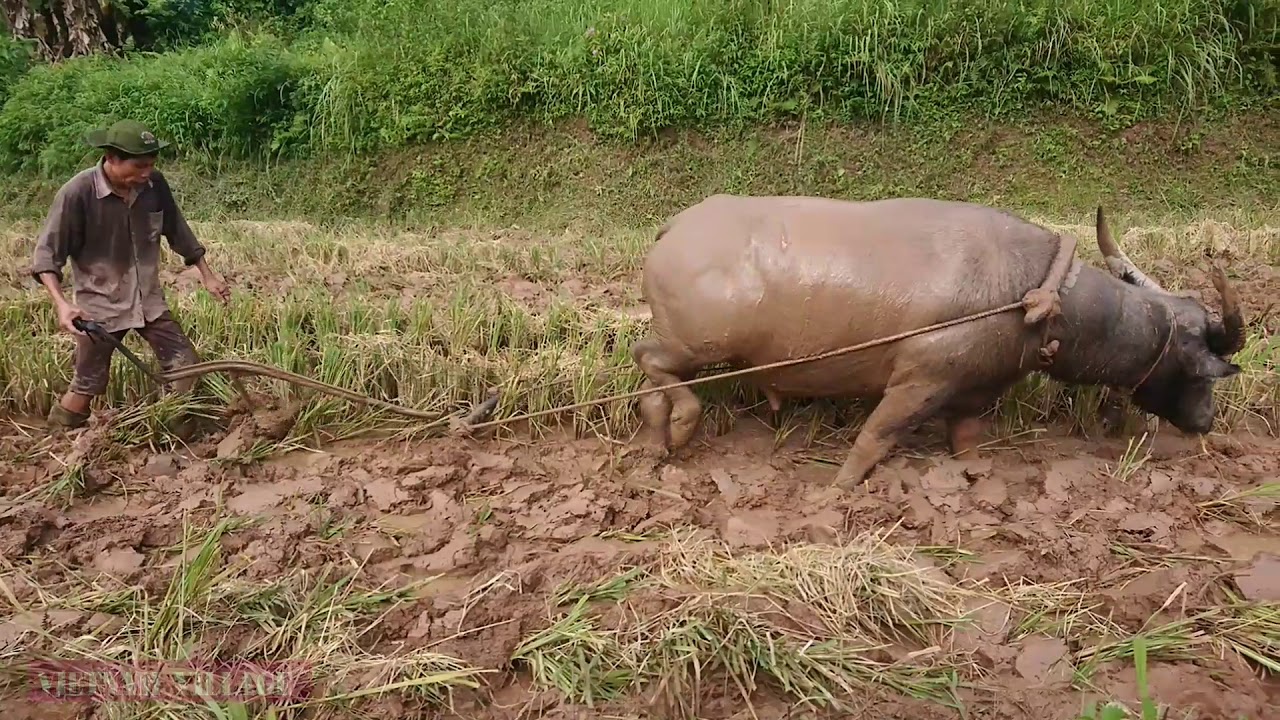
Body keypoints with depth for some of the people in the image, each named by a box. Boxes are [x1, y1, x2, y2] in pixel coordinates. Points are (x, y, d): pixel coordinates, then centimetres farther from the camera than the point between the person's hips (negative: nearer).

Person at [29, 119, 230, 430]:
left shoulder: (154, 184, -9)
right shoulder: (77, 193, -21)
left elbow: (177, 231, 8)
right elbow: (47, 253, -16)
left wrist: (207, 275, 12)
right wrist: (61, 303, -29)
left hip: (149, 299, 4)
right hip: (100, 304, -4)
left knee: (187, 367, 2)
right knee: (86, 387, 4)